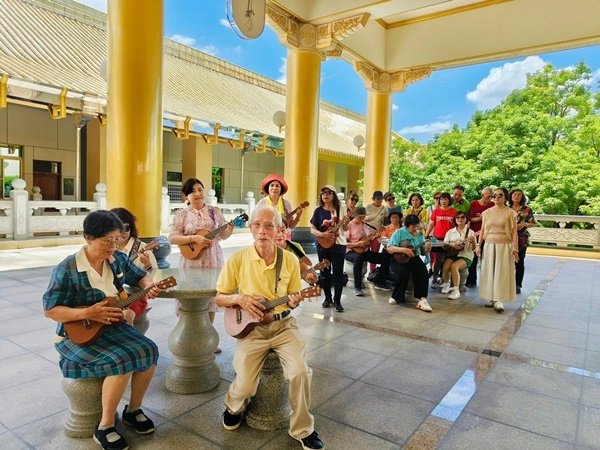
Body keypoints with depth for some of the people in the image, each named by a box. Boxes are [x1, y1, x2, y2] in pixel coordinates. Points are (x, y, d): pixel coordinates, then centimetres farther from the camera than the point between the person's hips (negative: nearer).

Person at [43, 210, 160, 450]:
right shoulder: (67, 269, -19)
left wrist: (149, 287, -13)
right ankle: (105, 427, -5)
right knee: (120, 362, -28)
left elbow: (141, 276, 12)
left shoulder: (118, 259, -2)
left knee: (148, 350, -15)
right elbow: (50, 310, -16)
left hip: (113, 328, 6)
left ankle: (133, 409, 10)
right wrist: (88, 313, -29)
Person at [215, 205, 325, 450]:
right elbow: (219, 298, 3)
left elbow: (292, 298, 8)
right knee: (245, 386, -14)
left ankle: (303, 429, 6)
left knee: (300, 372, -21)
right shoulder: (237, 259, -6)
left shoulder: (290, 260, -2)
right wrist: (239, 298, -17)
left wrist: (294, 302, -15)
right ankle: (233, 408, 27)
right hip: (251, 328, -1)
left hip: (283, 325, 1)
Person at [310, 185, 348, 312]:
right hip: (323, 245, 1)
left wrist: (346, 221, -19)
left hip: (338, 245, -1)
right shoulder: (318, 210, 1)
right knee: (325, 272, 9)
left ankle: (337, 300, 6)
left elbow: (345, 228, 2)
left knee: (338, 273, -3)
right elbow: (312, 229, -2)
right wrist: (322, 234, -19)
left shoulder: (340, 209, 0)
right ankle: (328, 298, 23)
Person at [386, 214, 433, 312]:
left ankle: (422, 299, -24)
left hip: (414, 259, 4)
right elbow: (389, 249, -15)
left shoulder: (419, 234, 9)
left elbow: (423, 252, 12)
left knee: (423, 271, -26)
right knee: (403, 272, -33)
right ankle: (397, 297, -9)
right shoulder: (399, 233, -6)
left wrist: (428, 248, -11)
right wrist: (404, 250, -25)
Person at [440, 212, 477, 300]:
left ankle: (456, 290, -25)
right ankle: (446, 284, 1)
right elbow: (444, 244, 6)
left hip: (465, 256, -3)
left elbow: (473, 249, 0)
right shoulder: (450, 232, 13)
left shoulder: (470, 232, 5)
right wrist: (452, 245, -13)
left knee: (454, 266, -32)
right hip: (452, 254, 3)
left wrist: (473, 242, -22)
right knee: (445, 266, -27)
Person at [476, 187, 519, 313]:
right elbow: (482, 230, 11)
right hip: (489, 245, 4)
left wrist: (515, 249, -9)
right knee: (489, 272, 4)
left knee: (502, 272, -3)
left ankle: (499, 300, -2)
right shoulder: (487, 212, 9)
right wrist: (478, 245, 4)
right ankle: (491, 298, 12)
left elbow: (514, 232, -4)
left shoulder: (510, 213, -2)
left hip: (504, 246, -3)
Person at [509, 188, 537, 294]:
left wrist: (524, 224, -12)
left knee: (519, 262, 3)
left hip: (521, 239, -1)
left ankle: (518, 285, 14)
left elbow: (533, 223, 5)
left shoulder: (527, 209, 1)